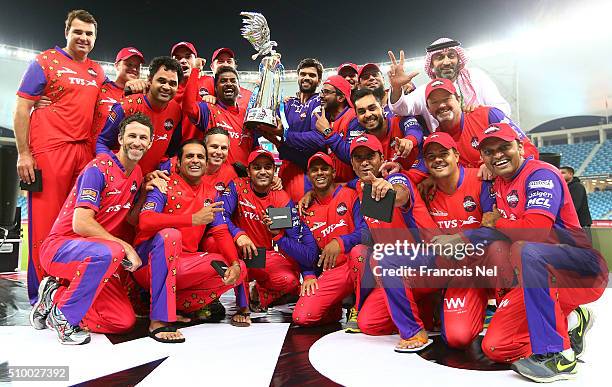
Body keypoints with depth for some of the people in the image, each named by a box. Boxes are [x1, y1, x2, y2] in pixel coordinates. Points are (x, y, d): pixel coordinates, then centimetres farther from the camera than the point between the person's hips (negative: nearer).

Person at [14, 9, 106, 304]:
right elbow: (21, 108, -2)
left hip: (85, 152, 5)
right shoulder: (45, 62, 3)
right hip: (49, 151, -5)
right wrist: (23, 154, -9)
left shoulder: (97, 71, 19)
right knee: (45, 222, -4)